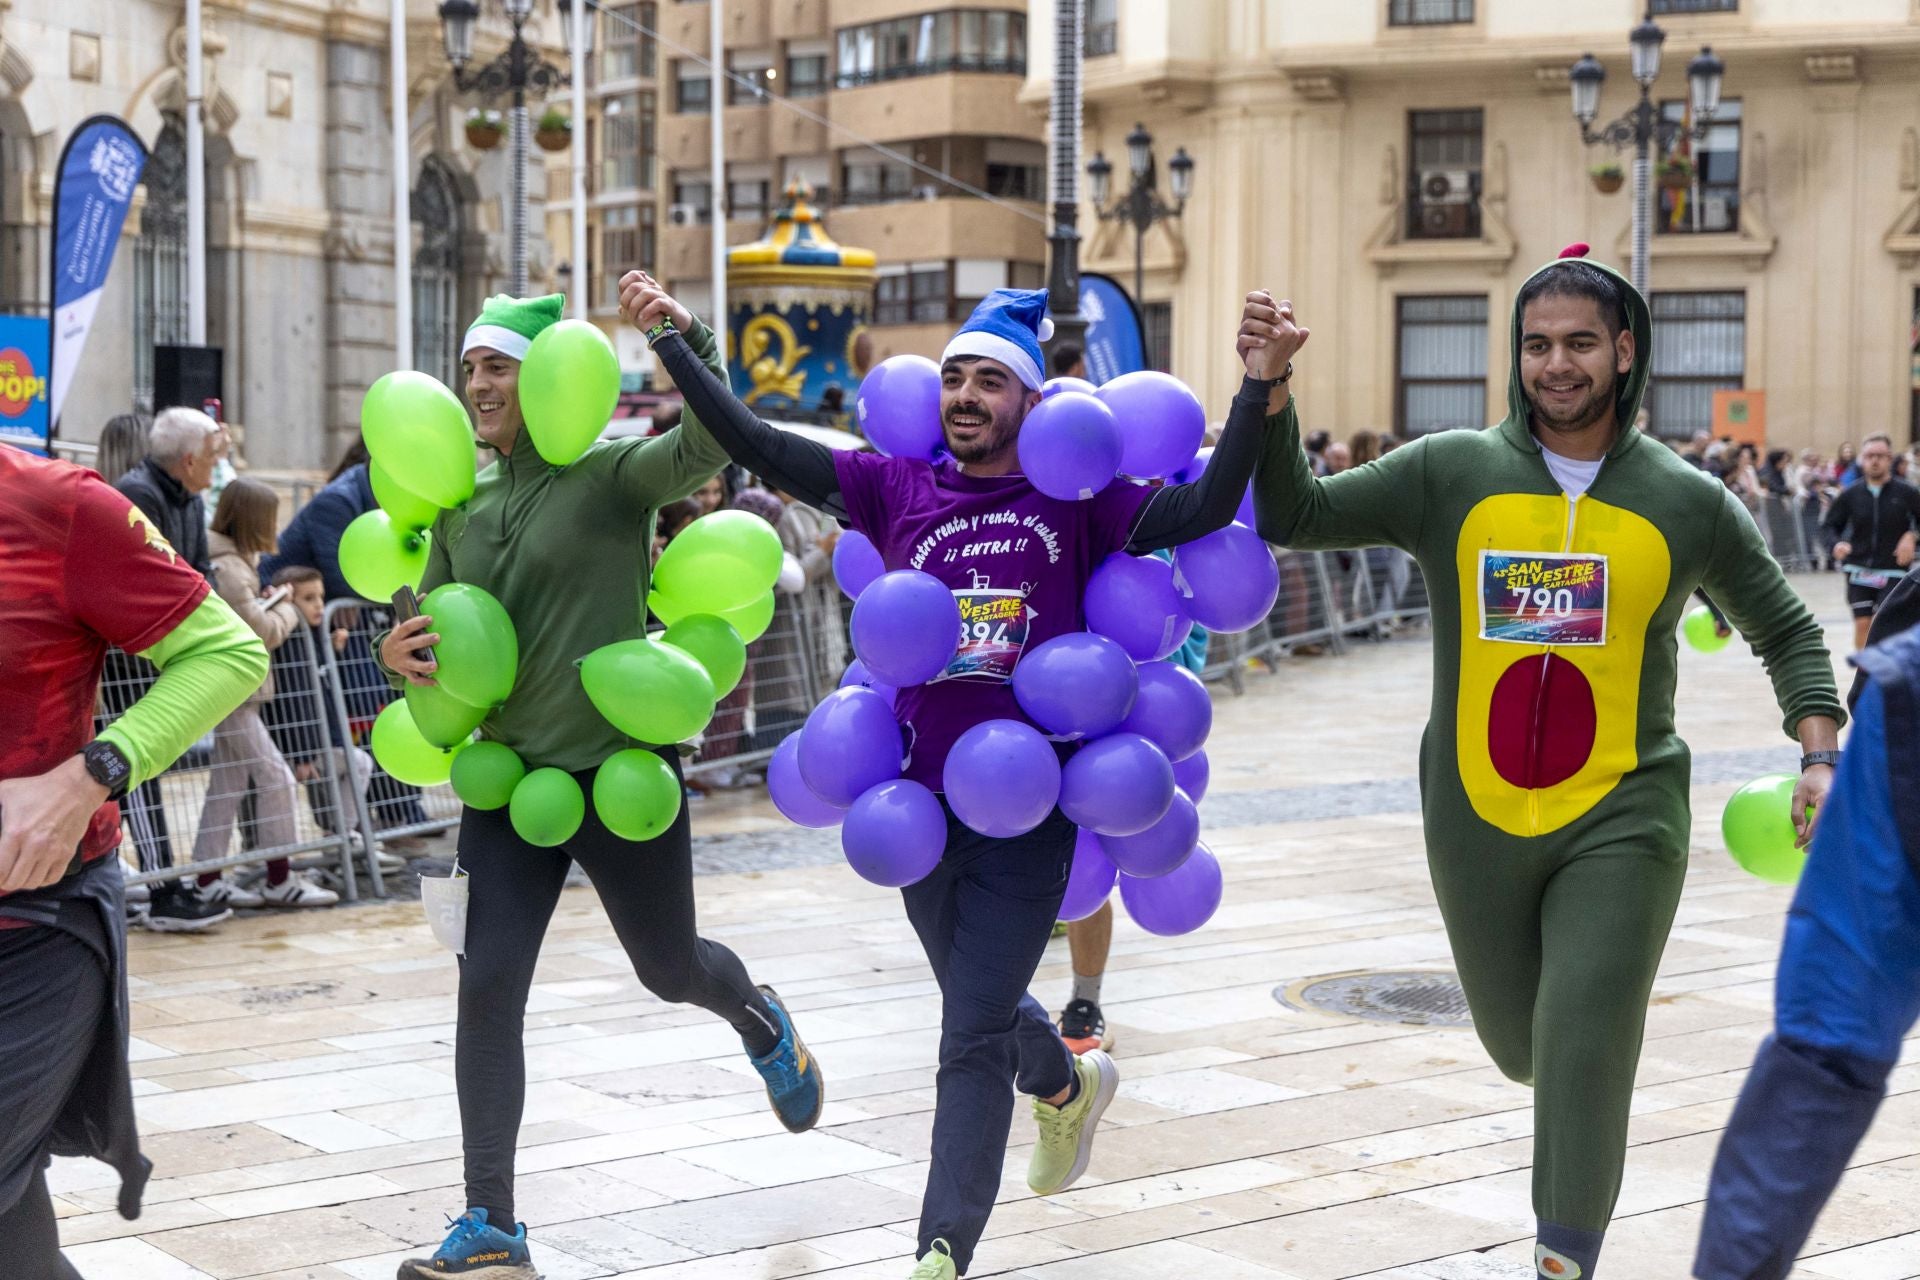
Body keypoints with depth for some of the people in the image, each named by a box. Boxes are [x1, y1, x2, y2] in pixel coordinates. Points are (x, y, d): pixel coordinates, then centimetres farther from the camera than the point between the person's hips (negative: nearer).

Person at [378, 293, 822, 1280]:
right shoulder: (462, 512, 8)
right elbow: (428, 629, 13)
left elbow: (707, 445, -27)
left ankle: (758, 1021, 51)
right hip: (511, 776, 4)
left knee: (669, 970, 13)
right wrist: (397, 653, -9)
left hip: (622, 771, -4)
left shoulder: (611, 475, -8)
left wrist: (687, 338, -39)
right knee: (487, 991, -6)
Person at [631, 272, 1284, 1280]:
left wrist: (1260, 389, -24)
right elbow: (757, 447, 1)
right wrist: (671, 340, -2)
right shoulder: (900, 490, 3)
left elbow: (1206, 508, -14)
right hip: (923, 807, 4)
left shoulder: (1074, 503, -4)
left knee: (974, 1040, -5)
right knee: (981, 1008, 24)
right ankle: (1069, 1085, 56)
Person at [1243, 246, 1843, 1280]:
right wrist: (1268, 392, -18)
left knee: (1585, 1049, -14)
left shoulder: (1690, 503, -1)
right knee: (1522, 1050, 17)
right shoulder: (1451, 474, -3)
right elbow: (1296, 517, -5)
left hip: (1623, 819, -2)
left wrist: (1820, 758, -2)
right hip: (1479, 825, 2)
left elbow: (1787, 632, 11)